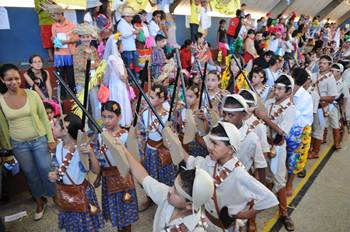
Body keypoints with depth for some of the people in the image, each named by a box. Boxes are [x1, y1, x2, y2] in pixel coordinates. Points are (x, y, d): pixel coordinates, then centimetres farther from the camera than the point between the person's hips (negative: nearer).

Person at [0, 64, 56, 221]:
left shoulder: (32, 94, -9)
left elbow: (44, 117, -4)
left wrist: (51, 139, -5)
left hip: (39, 140, -1)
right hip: (19, 145, 2)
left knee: (46, 171, 6)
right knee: (31, 175, 16)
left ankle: (56, 197, 31)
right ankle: (39, 203, 37)